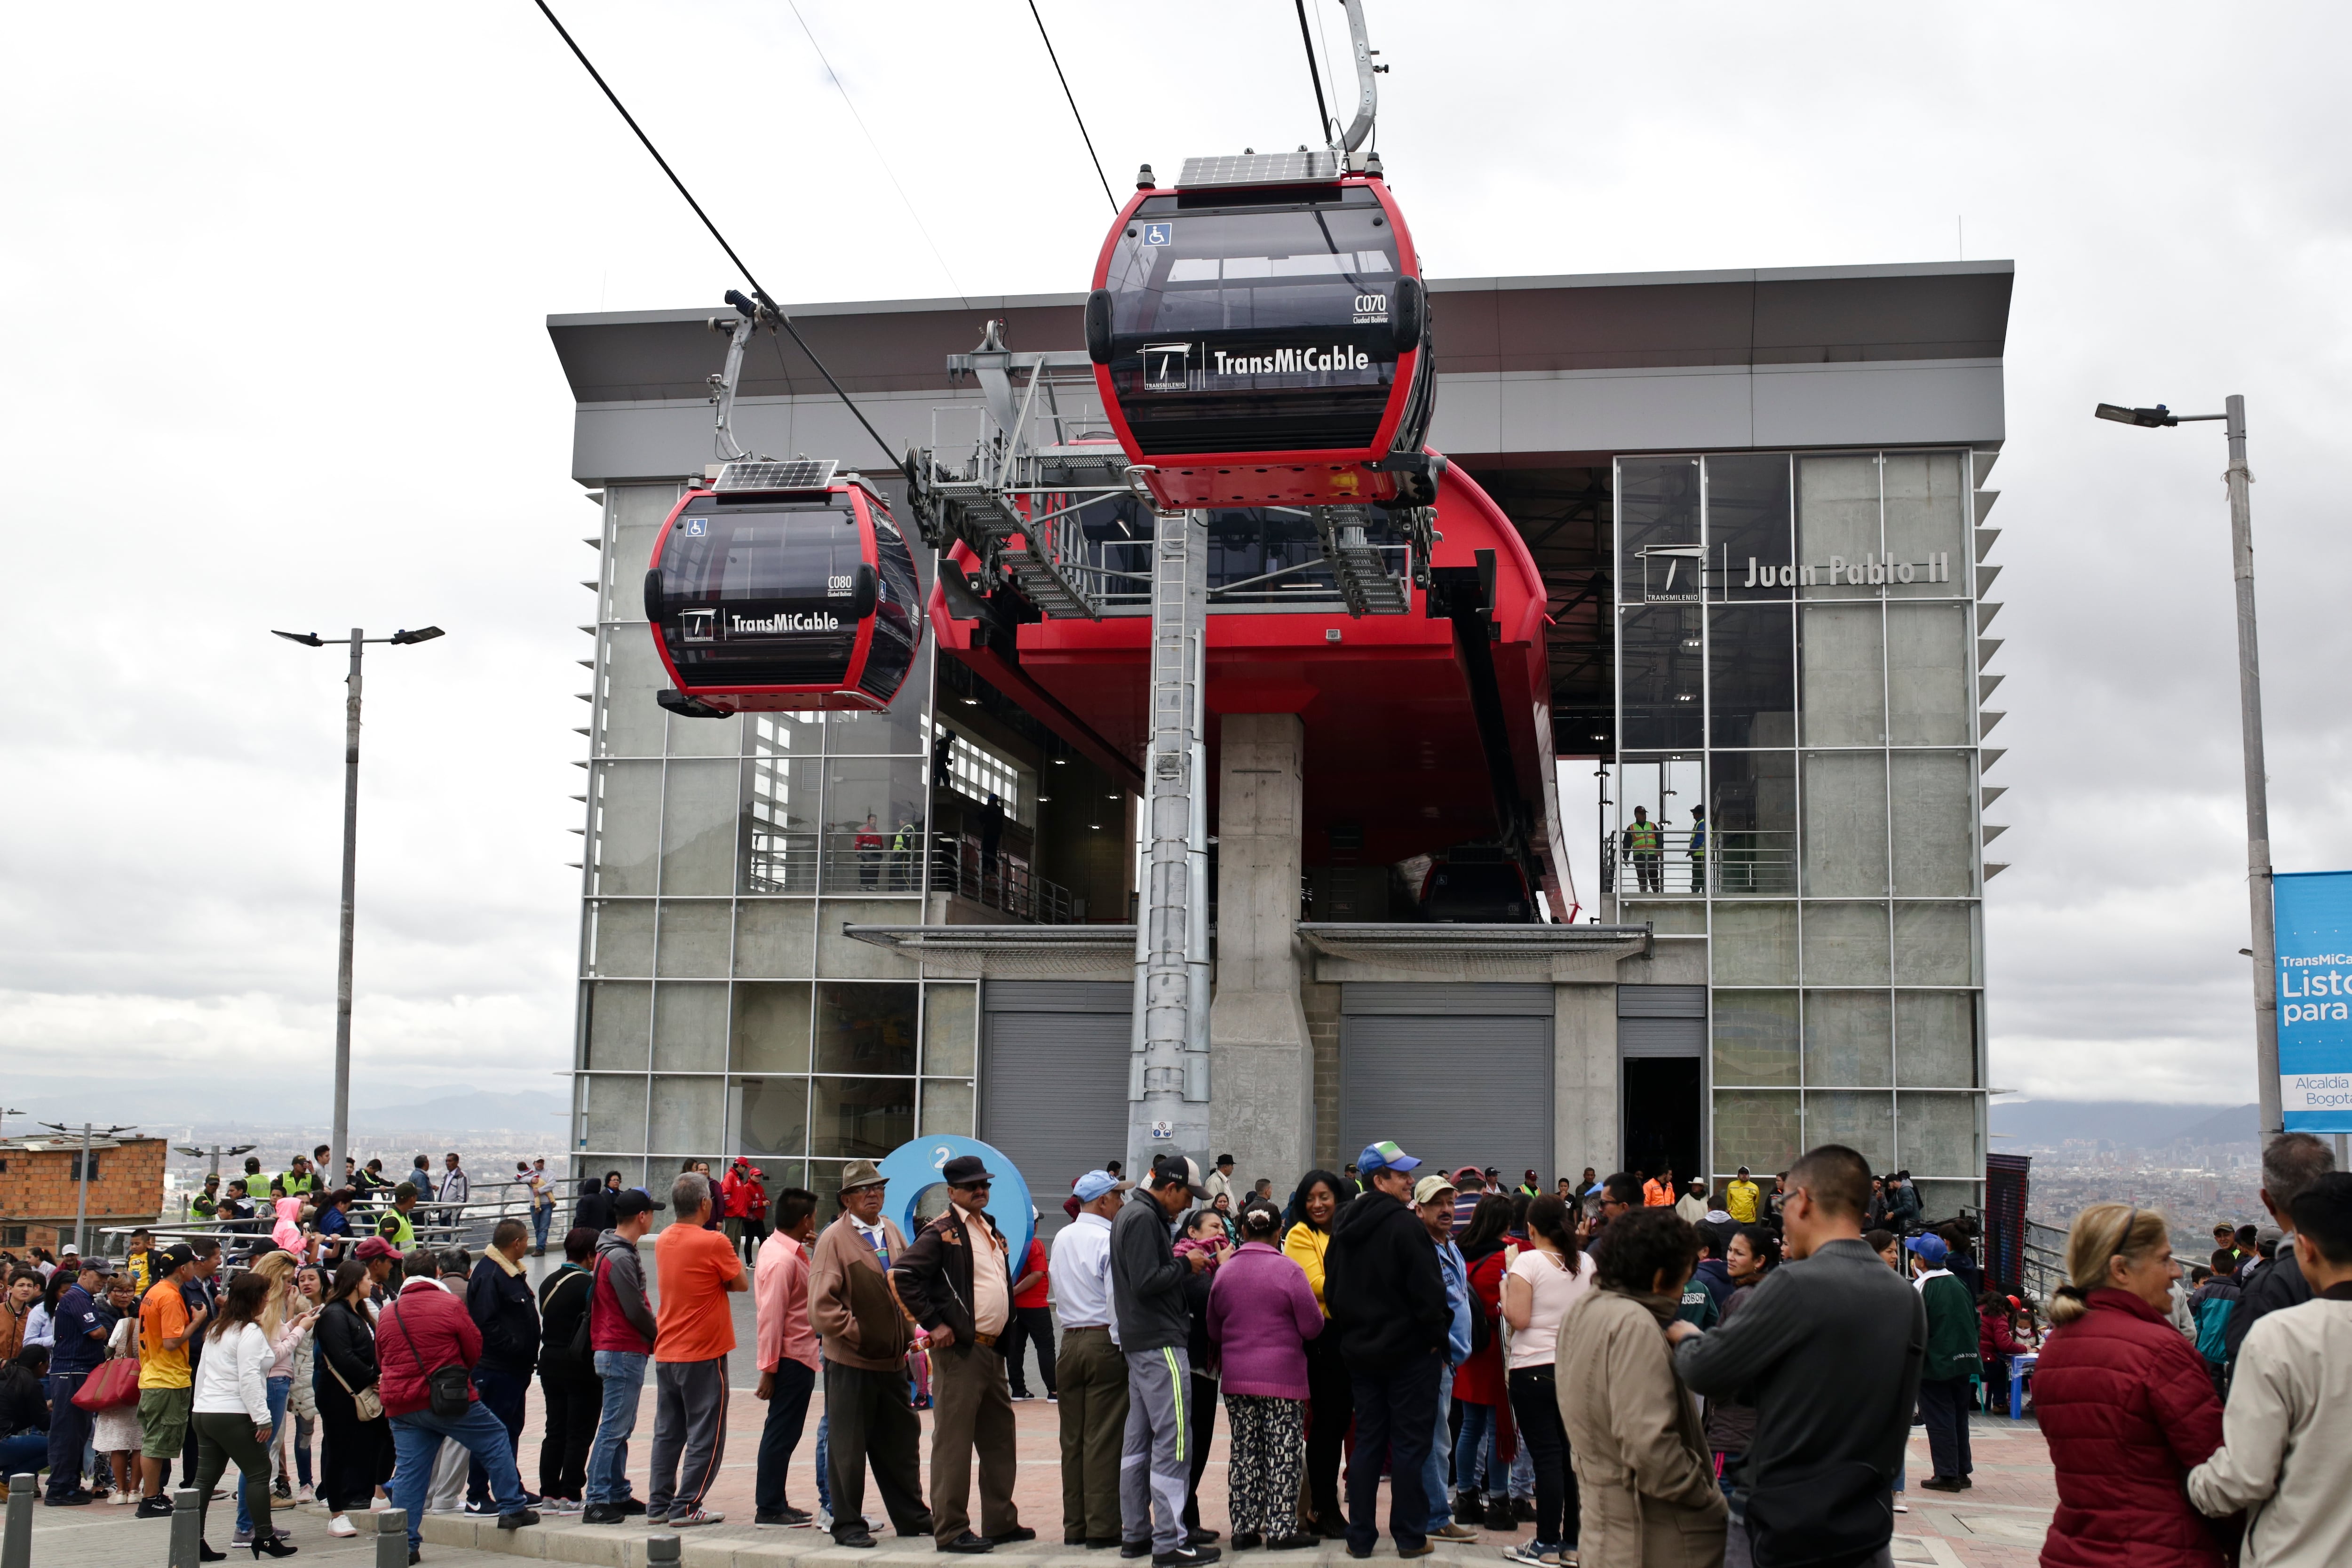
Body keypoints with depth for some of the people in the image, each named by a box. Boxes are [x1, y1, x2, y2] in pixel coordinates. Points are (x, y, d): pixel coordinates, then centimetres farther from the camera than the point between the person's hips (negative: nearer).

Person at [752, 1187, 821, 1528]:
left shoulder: (787, 1251, 11)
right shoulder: (782, 1260, -20)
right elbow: (771, 1317, -21)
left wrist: (815, 1250, 7)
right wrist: (768, 1369, -20)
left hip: (799, 1356, 10)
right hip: (791, 1359, -10)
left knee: (783, 1433, 16)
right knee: (782, 1433, -2)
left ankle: (774, 1503, 24)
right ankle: (769, 1508, 6)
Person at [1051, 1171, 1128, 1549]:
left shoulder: (1061, 1239, 10)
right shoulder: (1109, 1240, -13)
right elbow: (1119, 1301, -15)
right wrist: (1126, 1348, -11)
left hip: (1070, 1343, 7)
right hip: (1105, 1342, -7)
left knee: (1073, 1438, 10)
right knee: (1104, 1439, -3)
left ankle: (1074, 1525, 14)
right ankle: (1102, 1527, 0)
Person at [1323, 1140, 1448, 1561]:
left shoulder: (1344, 1227, 7)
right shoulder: (1405, 1226, -17)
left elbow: (1332, 1290, 12)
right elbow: (1428, 1290, -18)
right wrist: (1437, 1338, -7)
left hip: (1360, 1350, 7)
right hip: (1409, 1350, -6)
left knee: (1367, 1442, 12)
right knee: (1409, 1444, 2)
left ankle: (1360, 1536, 14)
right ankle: (1410, 1536, 8)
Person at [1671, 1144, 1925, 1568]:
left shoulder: (1796, 1285, -18)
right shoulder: (1907, 1299, 3)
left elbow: (1706, 1373, -11)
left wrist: (1684, 1338, 9)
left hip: (1790, 1529, -6)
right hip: (1870, 1525, 6)